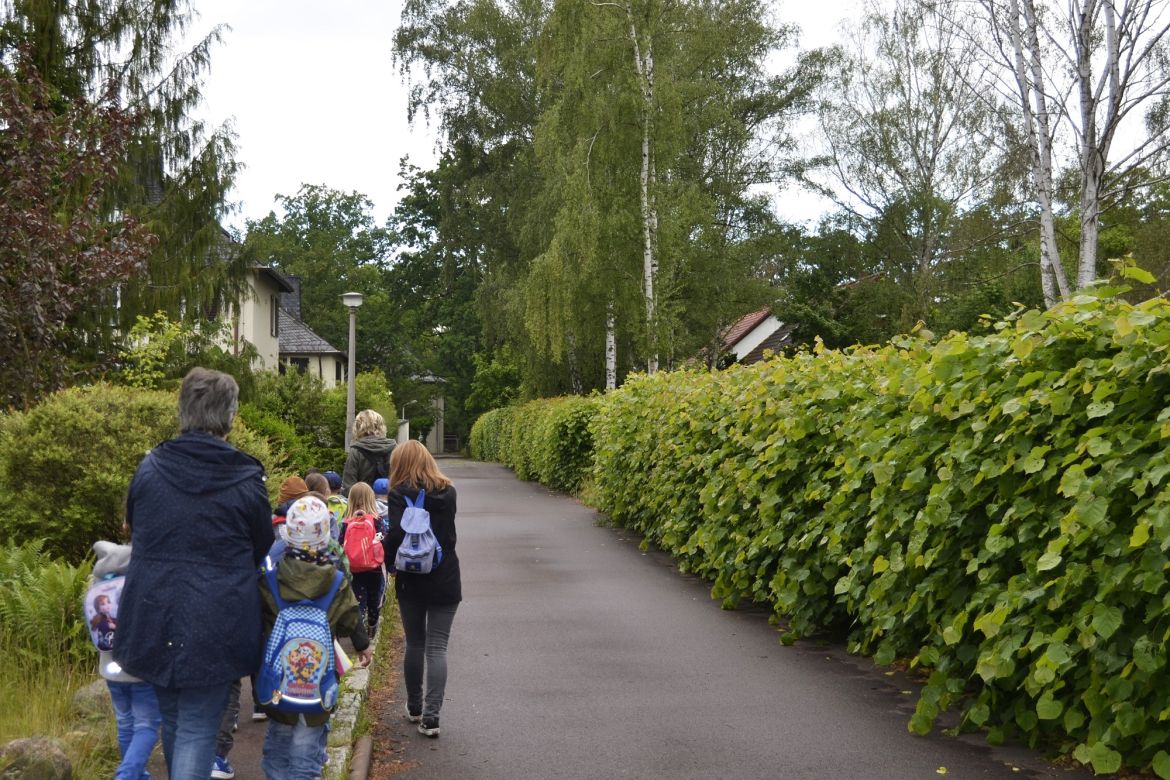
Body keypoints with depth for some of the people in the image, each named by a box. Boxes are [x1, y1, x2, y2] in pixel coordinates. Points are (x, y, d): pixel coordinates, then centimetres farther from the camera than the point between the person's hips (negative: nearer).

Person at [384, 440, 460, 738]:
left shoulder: (400, 494, -10)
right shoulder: (448, 492, 3)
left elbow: (396, 535, -19)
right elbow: (448, 533, 7)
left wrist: (388, 560, -3)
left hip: (412, 581, -2)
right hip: (445, 580, 2)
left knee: (415, 645, 15)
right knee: (437, 649, 2)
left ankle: (415, 708, 28)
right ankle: (431, 716, -5)